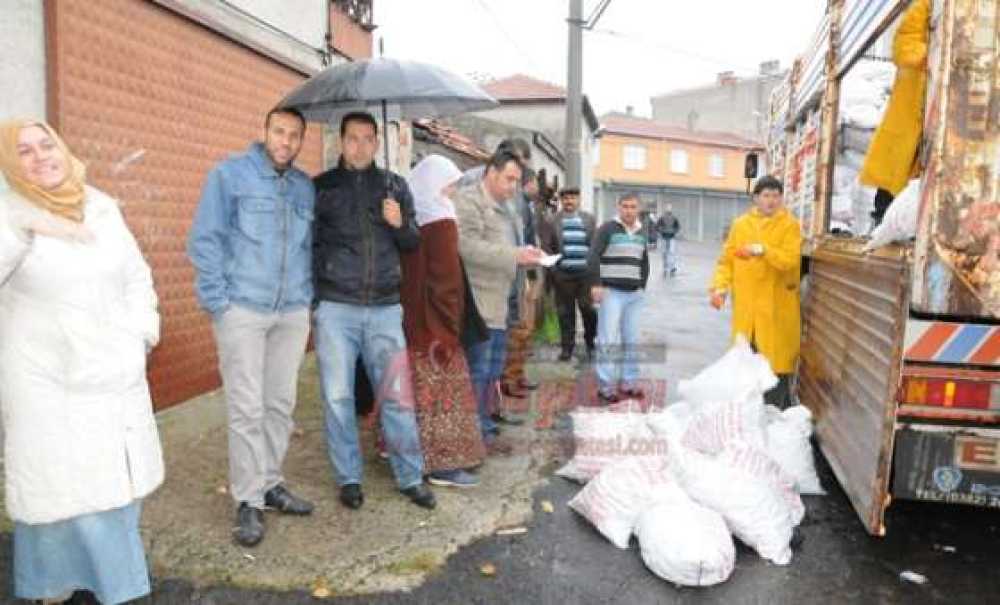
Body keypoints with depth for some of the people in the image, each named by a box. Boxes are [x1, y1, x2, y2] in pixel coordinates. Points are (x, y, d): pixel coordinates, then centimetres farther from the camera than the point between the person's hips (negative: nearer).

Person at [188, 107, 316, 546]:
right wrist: (218, 301, -10)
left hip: (293, 313, 5)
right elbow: (204, 240, -5)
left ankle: (270, 483, 25)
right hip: (242, 310, -5)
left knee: (281, 405, 10)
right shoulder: (229, 174, -2)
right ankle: (248, 500, 9)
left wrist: (307, 296, 7)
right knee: (247, 408, -3)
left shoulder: (305, 187, 12)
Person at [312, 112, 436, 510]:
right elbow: (307, 244, 7)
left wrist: (400, 224, -9)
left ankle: (410, 477, 17)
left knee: (396, 396, 4)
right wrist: (312, 295, -3)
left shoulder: (395, 186, 9)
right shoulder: (320, 187, 4)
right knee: (338, 397, 5)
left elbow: (414, 244, 12)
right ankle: (349, 478, 20)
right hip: (335, 308, -1)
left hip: (385, 308, 1)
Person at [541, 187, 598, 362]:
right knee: (565, 312, 6)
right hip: (562, 273, 0)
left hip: (586, 272, 0)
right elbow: (546, 246, 3)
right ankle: (567, 346, 17)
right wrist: (552, 267, -4)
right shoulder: (553, 220, 3)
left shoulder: (589, 219, 7)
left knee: (588, 309, 1)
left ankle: (590, 344, 22)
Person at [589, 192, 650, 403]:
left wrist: (642, 285, 16)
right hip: (611, 292, -6)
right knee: (608, 340, -6)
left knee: (631, 340, 10)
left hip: (634, 294, 6)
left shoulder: (641, 233, 15)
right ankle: (606, 386, -1)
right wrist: (596, 284, -17)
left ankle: (628, 382, 20)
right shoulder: (608, 228, -4)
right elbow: (593, 257, -10)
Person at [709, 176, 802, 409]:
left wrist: (763, 250, -26)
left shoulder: (789, 225, -1)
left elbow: (790, 260, -14)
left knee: (775, 360, -3)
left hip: (776, 306, -3)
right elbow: (726, 260, 9)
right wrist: (720, 286, -4)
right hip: (745, 305, 4)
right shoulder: (740, 224, 10)